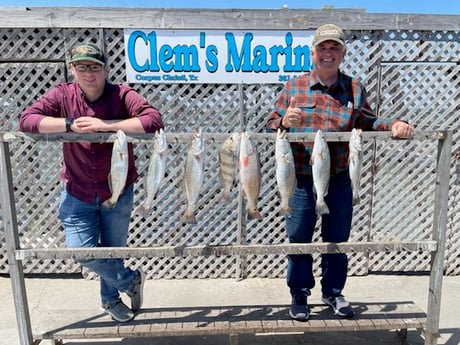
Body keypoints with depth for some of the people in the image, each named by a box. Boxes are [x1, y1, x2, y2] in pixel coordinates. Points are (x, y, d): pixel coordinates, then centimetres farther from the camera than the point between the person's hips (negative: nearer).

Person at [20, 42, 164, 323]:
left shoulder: (122, 95, -12)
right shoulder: (62, 95, -5)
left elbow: (154, 121, -26)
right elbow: (26, 120, -13)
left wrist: (106, 125, -30)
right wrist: (70, 124, -26)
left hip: (118, 193, -1)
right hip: (78, 194, 2)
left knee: (113, 250, 15)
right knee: (81, 251, -3)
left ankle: (111, 298, 44)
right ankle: (131, 280, 25)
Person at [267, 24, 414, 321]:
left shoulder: (354, 89, 6)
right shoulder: (293, 87, 1)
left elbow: (368, 123, 13)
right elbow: (271, 126, 2)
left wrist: (393, 125, -6)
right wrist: (284, 122, -20)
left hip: (340, 182, 2)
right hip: (301, 181, -1)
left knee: (337, 239, 15)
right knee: (299, 240, 8)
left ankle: (333, 291, 37)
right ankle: (299, 294, 29)